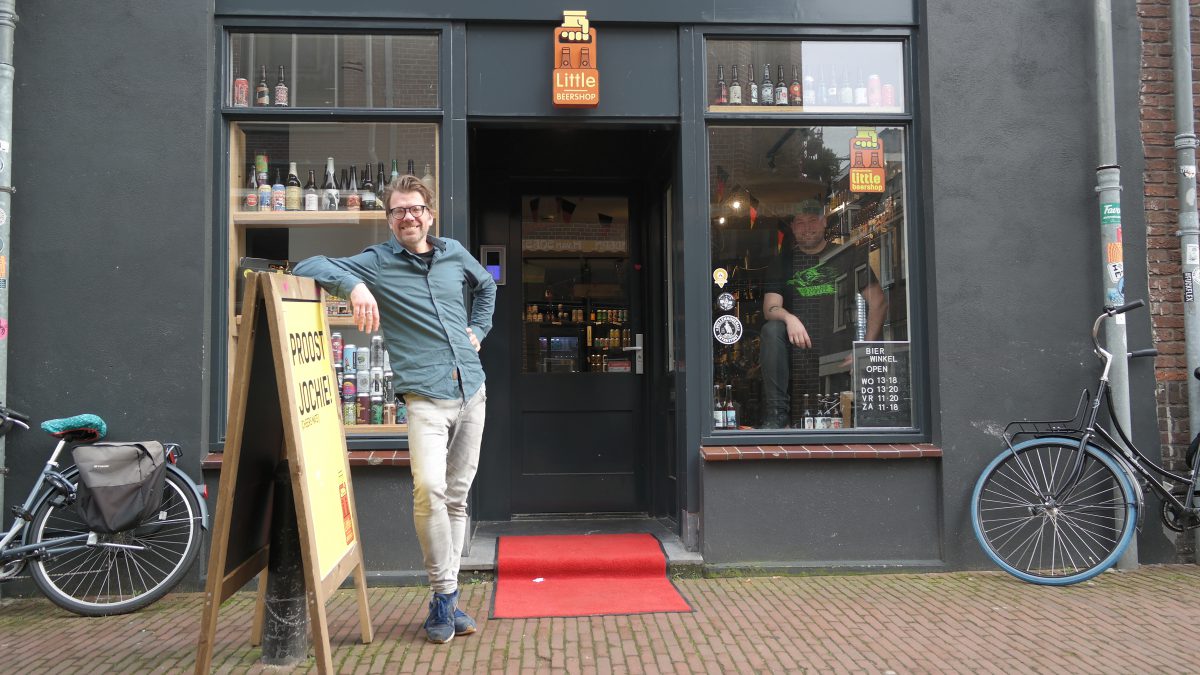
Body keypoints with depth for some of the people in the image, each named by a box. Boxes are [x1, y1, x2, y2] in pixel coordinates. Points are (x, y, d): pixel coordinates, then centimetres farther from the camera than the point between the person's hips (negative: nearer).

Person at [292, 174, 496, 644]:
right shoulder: (377, 263, 0)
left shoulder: (454, 253, 12)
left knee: (457, 496, 8)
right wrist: (353, 285, -24)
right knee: (429, 489, -23)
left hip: (472, 390, 4)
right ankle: (445, 595, -6)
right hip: (426, 397, -4)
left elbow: (486, 285, 32)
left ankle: (445, 599, 19)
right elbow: (308, 266, -7)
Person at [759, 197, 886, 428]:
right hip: (799, 351, 1)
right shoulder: (783, 262, 12)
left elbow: (878, 302, 3)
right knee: (772, 330, -29)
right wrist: (789, 318, -26)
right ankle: (776, 413, -27)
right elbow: (770, 308, -1)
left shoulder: (847, 256, 9)